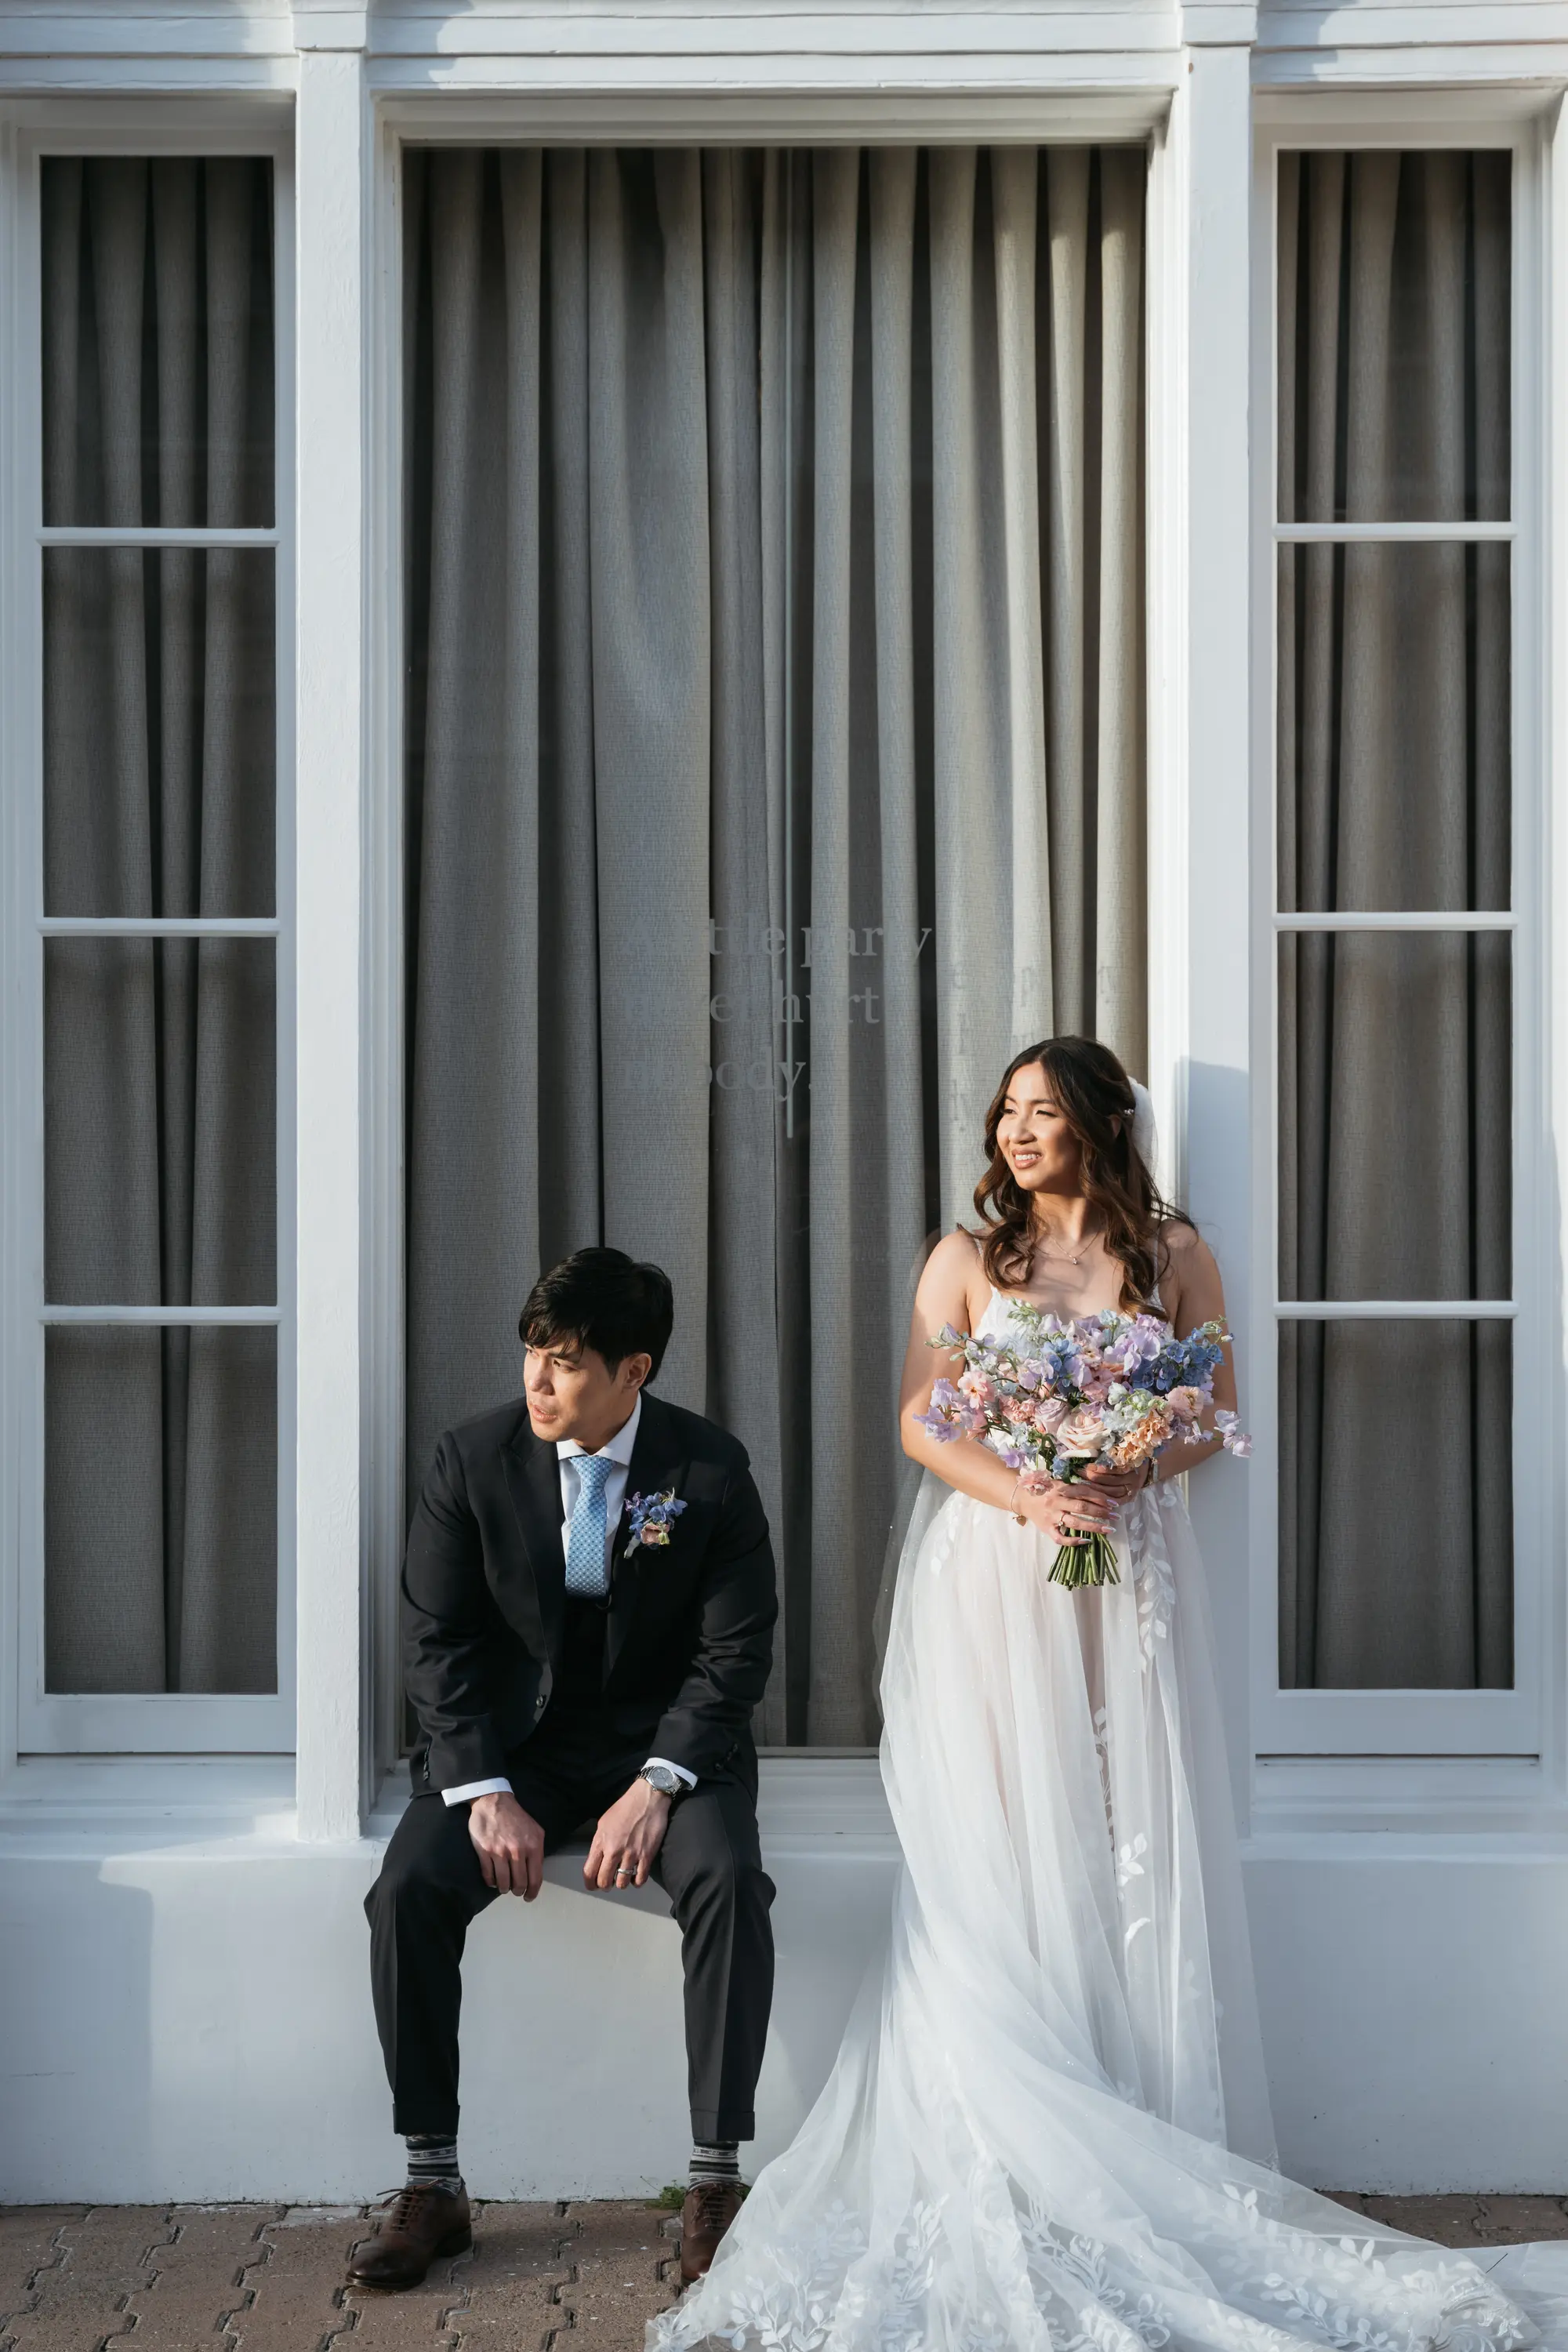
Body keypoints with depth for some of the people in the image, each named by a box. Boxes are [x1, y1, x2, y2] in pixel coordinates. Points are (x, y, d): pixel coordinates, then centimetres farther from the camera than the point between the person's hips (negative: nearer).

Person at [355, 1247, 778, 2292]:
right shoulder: (473, 1459, -5)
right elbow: (437, 1639, -3)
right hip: (511, 1736, 1)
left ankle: (718, 2178, -17)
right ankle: (433, 2184, -10)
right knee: (410, 1887, -24)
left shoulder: (711, 1469, -8)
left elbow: (737, 1649, -7)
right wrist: (486, 1793, -15)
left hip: (665, 1735, -1)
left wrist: (658, 1785, -20)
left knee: (727, 1880, -30)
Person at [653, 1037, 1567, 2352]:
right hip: (992, 1577, 0)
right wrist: (1029, 1498, -16)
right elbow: (921, 1421, 1)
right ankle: (1012, 2178, 0)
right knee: (997, 1857, -3)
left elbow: (1217, 1407, 7)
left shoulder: (1174, 1254, 9)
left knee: (1131, 1841, -2)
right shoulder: (968, 1259, 7)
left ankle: (1149, 2168, 3)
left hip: (1128, 1574, 1)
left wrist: (1127, 1476, -13)